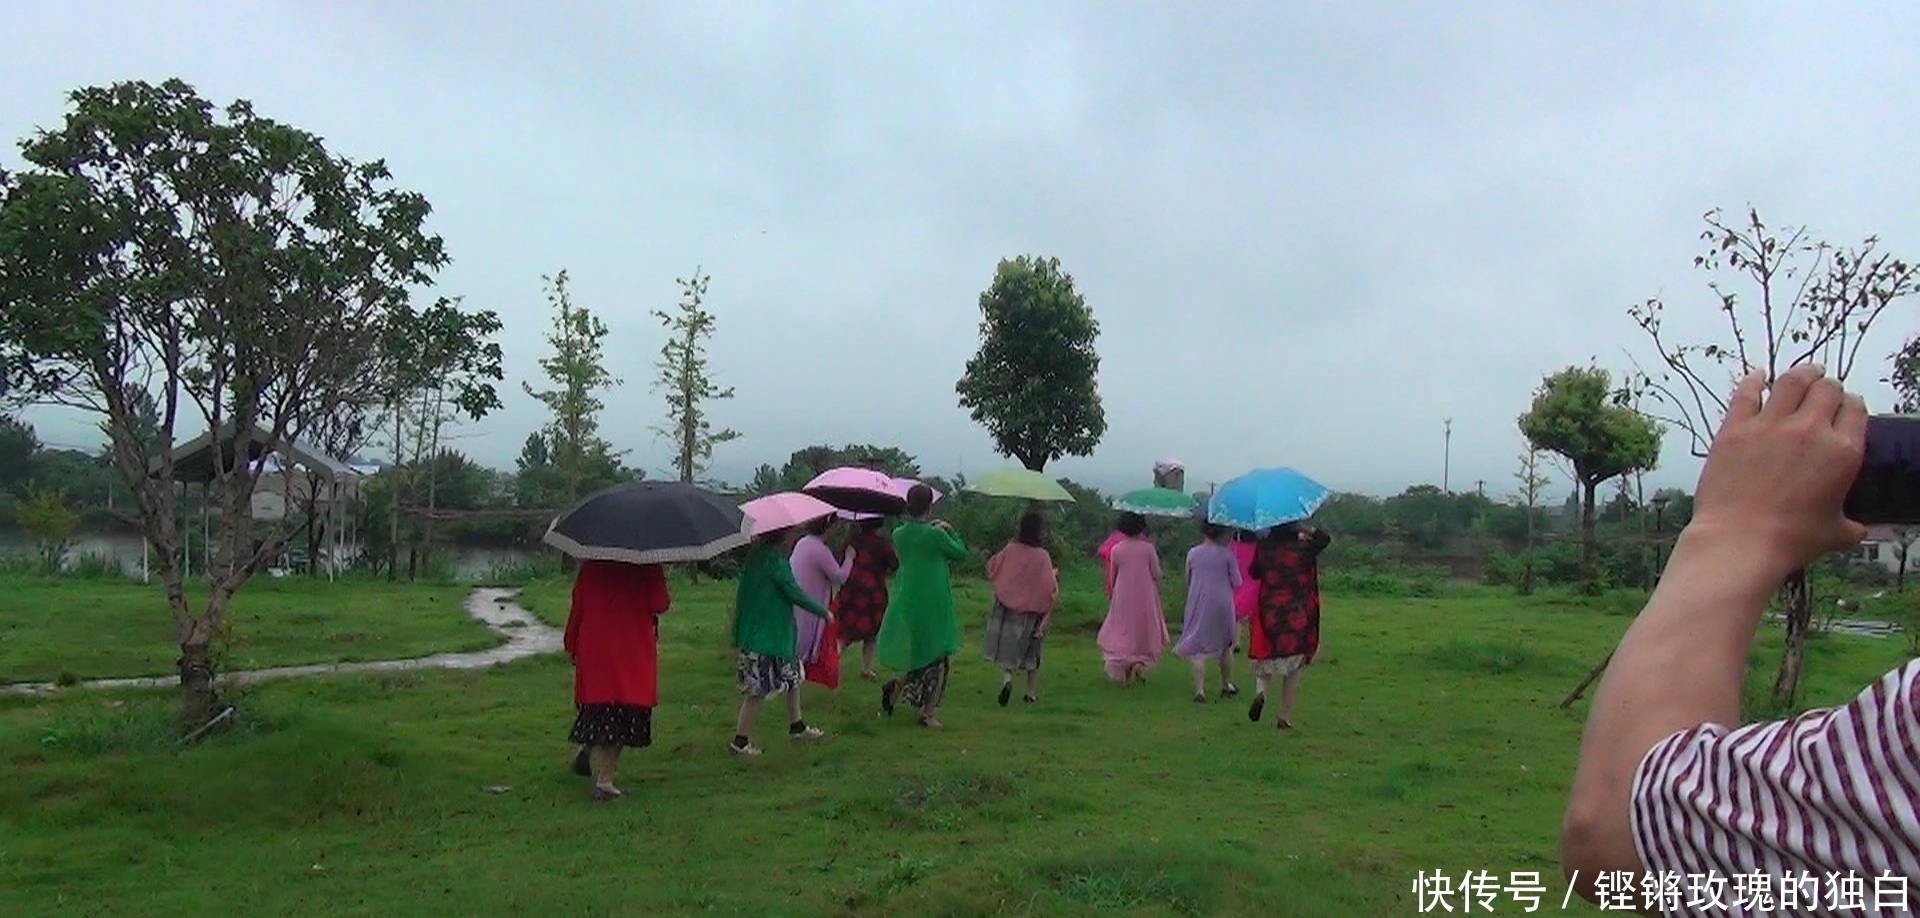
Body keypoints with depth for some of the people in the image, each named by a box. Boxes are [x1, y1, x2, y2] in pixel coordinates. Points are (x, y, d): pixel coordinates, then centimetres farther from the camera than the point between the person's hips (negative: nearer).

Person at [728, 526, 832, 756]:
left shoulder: (758, 554, 9)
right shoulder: (776, 559, -19)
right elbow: (794, 593, -20)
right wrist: (823, 612, -7)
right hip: (766, 636, -10)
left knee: (793, 676, 19)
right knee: (758, 690, -1)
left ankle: (797, 726, 30)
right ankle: (741, 741, 7)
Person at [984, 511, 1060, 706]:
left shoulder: (1010, 549, -9)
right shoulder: (1042, 556, -16)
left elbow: (992, 569, 4)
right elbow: (1050, 588, -18)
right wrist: (1055, 574, 1)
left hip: (1006, 608, 1)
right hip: (1031, 611, -1)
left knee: (1007, 646, 11)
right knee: (1032, 652, 16)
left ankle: (1006, 676, -16)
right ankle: (1032, 692, 20)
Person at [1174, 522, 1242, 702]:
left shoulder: (1192, 553, -1)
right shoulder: (1226, 554, -7)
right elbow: (1236, 582, -2)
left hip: (1198, 605, 1)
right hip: (1222, 604, 0)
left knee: (1199, 648, 1)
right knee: (1225, 646, 19)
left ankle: (1199, 690, -10)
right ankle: (1227, 685, 31)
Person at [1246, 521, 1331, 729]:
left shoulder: (1263, 547, -5)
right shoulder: (1303, 548, -8)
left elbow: (1254, 573, 11)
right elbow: (1326, 538, 10)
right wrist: (1304, 529, 8)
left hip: (1269, 616, 1)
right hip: (1298, 617, -1)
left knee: (1265, 661, 16)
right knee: (1293, 671, 11)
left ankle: (1260, 690, -14)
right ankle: (1286, 718, 12)